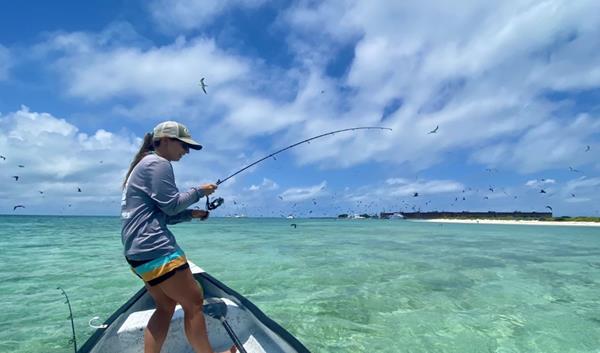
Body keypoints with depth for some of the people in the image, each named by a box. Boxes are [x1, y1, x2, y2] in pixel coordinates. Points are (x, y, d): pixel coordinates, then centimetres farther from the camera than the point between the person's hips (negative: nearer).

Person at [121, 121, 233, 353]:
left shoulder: (144, 164, 23)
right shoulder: (158, 163, -9)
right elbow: (170, 204, -15)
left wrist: (192, 214, 13)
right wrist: (199, 191, -2)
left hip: (138, 250, 11)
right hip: (154, 248, -11)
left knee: (166, 305, 14)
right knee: (193, 302, -2)